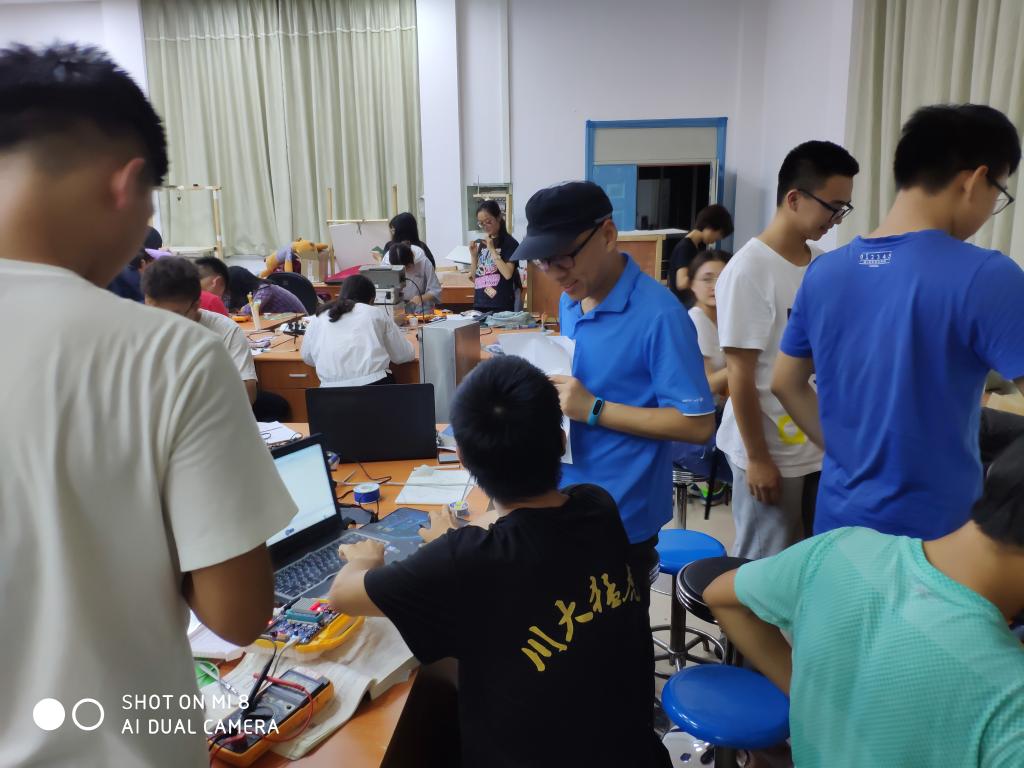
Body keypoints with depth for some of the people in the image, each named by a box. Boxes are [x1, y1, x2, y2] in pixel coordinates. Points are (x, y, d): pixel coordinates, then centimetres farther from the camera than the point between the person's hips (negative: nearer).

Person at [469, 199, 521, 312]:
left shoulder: (510, 242, -4)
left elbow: (507, 274, -17)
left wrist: (492, 249, -14)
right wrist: (473, 255, 0)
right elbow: (474, 278, 14)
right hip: (479, 304, 5)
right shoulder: (480, 243, 11)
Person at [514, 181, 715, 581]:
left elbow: (698, 424, -21)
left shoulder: (658, 314, -21)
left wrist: (594, 410, -25)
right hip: (566, 499, 7)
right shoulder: (569, 301, 4)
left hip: (622, 514, -7)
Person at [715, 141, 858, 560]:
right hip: (771, 450, -7)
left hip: (822, 443, 7)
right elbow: (740, 375, -16)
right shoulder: (748, 271, -17)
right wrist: (757, 458, -14)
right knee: (763, 566, 9)